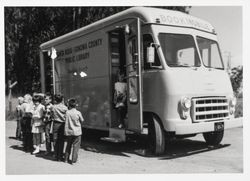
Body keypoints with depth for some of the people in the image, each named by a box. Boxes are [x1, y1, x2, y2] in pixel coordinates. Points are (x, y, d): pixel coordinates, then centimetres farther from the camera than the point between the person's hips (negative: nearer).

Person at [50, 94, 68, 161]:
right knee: (61, 141, 5)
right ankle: (60, 156, 8)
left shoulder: (53, 107, -5)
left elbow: (52, 116, 4)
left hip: (55, 124, 1)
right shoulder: (65, 107, -8)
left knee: (55, 140, 9)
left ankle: (56, 156, 14)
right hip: (62, 124, -1)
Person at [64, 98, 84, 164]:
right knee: (76, 146, 5)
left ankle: (66, 159, 23)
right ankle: (73, 160, 5)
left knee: (68, 145, 17)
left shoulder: (67, 112, -7)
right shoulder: (78, 113, -12)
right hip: (76, 132, -2)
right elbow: (82, 121, 1)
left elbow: (66, 122, 1)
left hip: (68, 132, 3)